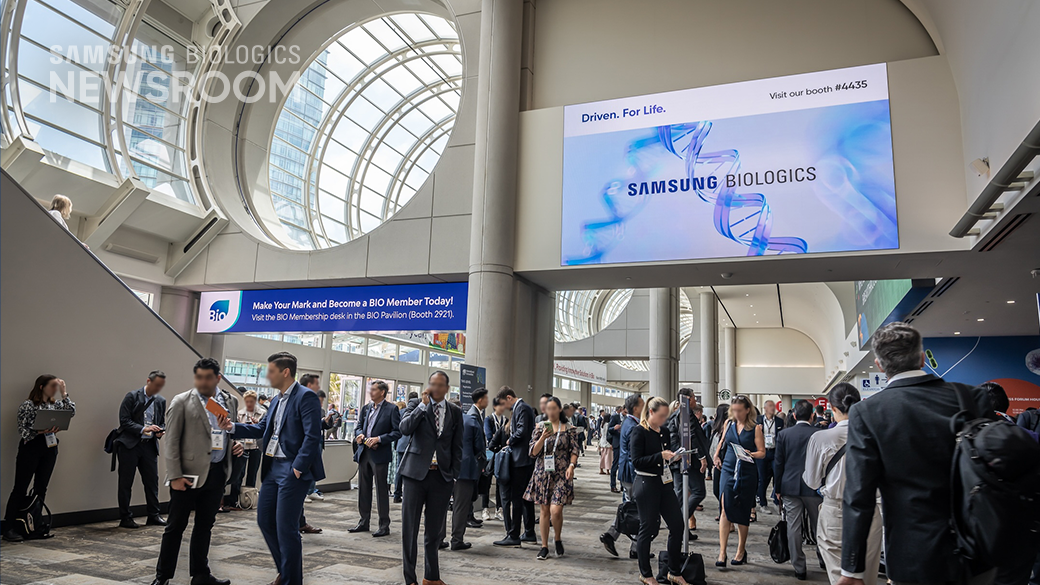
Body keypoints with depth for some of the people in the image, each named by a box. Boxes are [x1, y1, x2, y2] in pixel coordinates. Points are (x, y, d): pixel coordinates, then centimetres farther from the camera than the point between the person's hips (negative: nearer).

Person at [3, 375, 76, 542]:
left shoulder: (55, 404, 11)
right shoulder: (28, 405, -5)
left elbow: (72, 412, -1)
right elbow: (22, 430, -8)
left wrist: (64, 393, -1)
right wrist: (39, 431, -25)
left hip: (50, 448, 6)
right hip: (31, 447, -6)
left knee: (41, 489, 8)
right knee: (20, 489, -3)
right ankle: (9, 528, 2)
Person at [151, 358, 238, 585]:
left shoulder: (229, 402, 9)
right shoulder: (181, 402, -5)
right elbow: (172, 441, -7)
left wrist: (236, 444, -1)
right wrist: (175, 476, -12)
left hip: (217, 473, 4)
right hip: (190, 474, -4)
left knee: (204, 526, 15)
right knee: (175, 526, 6)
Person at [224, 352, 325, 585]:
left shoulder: (306, 397, -14)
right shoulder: (276, 400, 14)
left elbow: (312, 436, -20)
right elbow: (261, 428, 17)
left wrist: (298, 467, -22)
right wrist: (234, 427, 5)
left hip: (293, 471, -9)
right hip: (273, 467, 9)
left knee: (286, 528, -2)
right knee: (265, 521, 15)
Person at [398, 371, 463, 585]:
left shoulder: (455, 412, 8)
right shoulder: (417, 405, 2)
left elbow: (457, 447, 9)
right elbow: (405, 428, -17)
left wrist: (454, 475, 5)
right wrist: (424, 404, -16)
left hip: (442, 476, 2)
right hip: (417, 472, -2)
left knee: (435, 529, 11)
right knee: (410, 527, 3)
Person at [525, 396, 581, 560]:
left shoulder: (569, 429, 2)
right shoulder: (540, 427, 6)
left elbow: (575, 450, 3)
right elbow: (533, 452, 0)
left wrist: (571, 465, -14)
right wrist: (543, 438, -15)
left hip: (561, 474, -2)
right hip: (542, 473, 2)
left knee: (556, 510, -13)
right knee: (544, 510, 5)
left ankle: (558, 539, 15)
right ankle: (544, 547, 16)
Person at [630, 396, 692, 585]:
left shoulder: (665, 432, 9)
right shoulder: (639, 432, -11)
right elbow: (637, 461, -16)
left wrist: (672, 456, 0)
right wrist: (660, 456, -23)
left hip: (664, 483, 7)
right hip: (646, 484, -7)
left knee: (677, 525, 6)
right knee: (648, 528, 4)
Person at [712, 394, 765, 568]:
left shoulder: (755, 428, -3)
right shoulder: (728, 423, 7)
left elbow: (762, 452, -4)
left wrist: (751, 454, -23)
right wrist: (717, 455, 14)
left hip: (747, 473, -2)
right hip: (728, 470, 2)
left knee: (743, 513, 8)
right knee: (725, 509, -8)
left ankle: (741, 551, 24)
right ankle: (722, 552, -9)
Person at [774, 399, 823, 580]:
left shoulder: (783, 434, -2)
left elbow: (778, 463, 0)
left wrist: (778, 489, 9)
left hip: (790, 487, 0)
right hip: (814, 487, 0)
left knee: (794, 528, 4)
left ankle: (799, 568, 8)